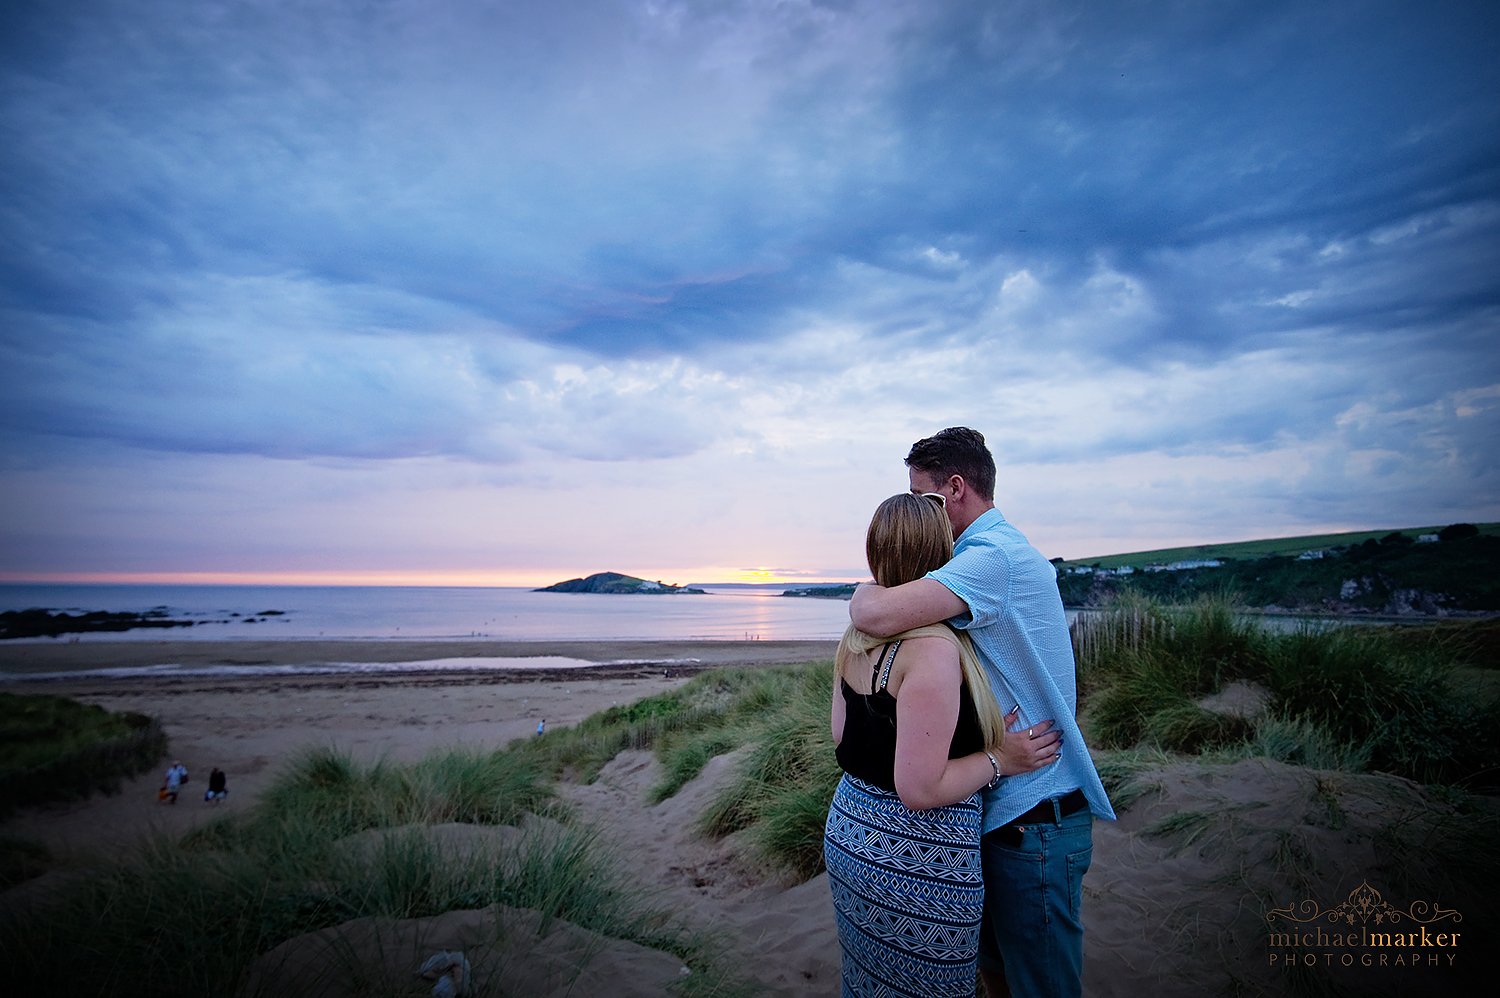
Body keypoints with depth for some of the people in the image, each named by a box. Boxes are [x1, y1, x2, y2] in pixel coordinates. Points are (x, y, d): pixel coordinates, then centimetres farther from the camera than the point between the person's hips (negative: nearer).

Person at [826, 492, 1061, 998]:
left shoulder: (855, 637, -1)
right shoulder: (934, 648, -26)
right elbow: (919, 789, -25)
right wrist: (998, 759, -12)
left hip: (847, 833, 8)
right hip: (917, 865, -8)